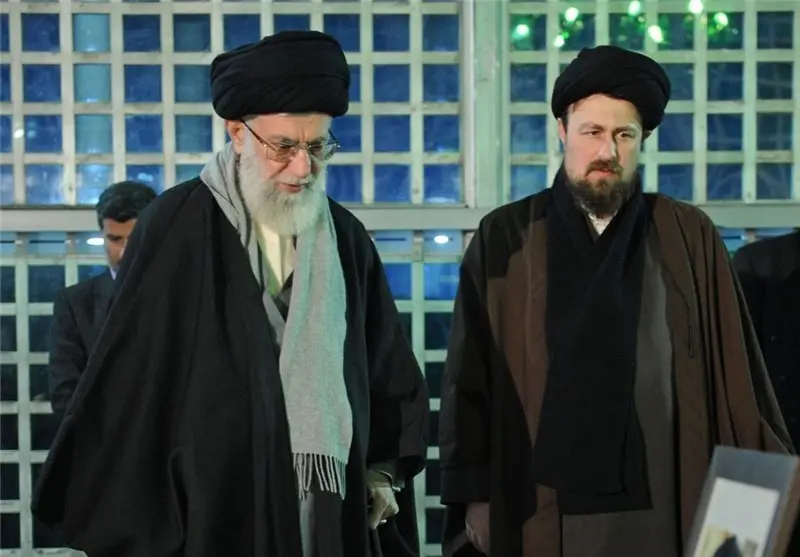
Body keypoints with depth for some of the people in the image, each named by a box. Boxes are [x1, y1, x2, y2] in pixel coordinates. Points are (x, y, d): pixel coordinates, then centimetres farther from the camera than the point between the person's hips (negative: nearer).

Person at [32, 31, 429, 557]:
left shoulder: (346, 240, 4)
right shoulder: (177, 227, -8)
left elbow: (392, 374, 15)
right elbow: (130, 381, -6)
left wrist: (383, 471, 6)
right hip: (213, 513, -4)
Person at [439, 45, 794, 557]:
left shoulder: (691, 238, 4)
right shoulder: (504, 240, 2)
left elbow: (736, 378, 5)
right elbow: (470, 381, 2)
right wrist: (474, 496, -3)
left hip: (662, 507, 1)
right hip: (537, 508, 0)